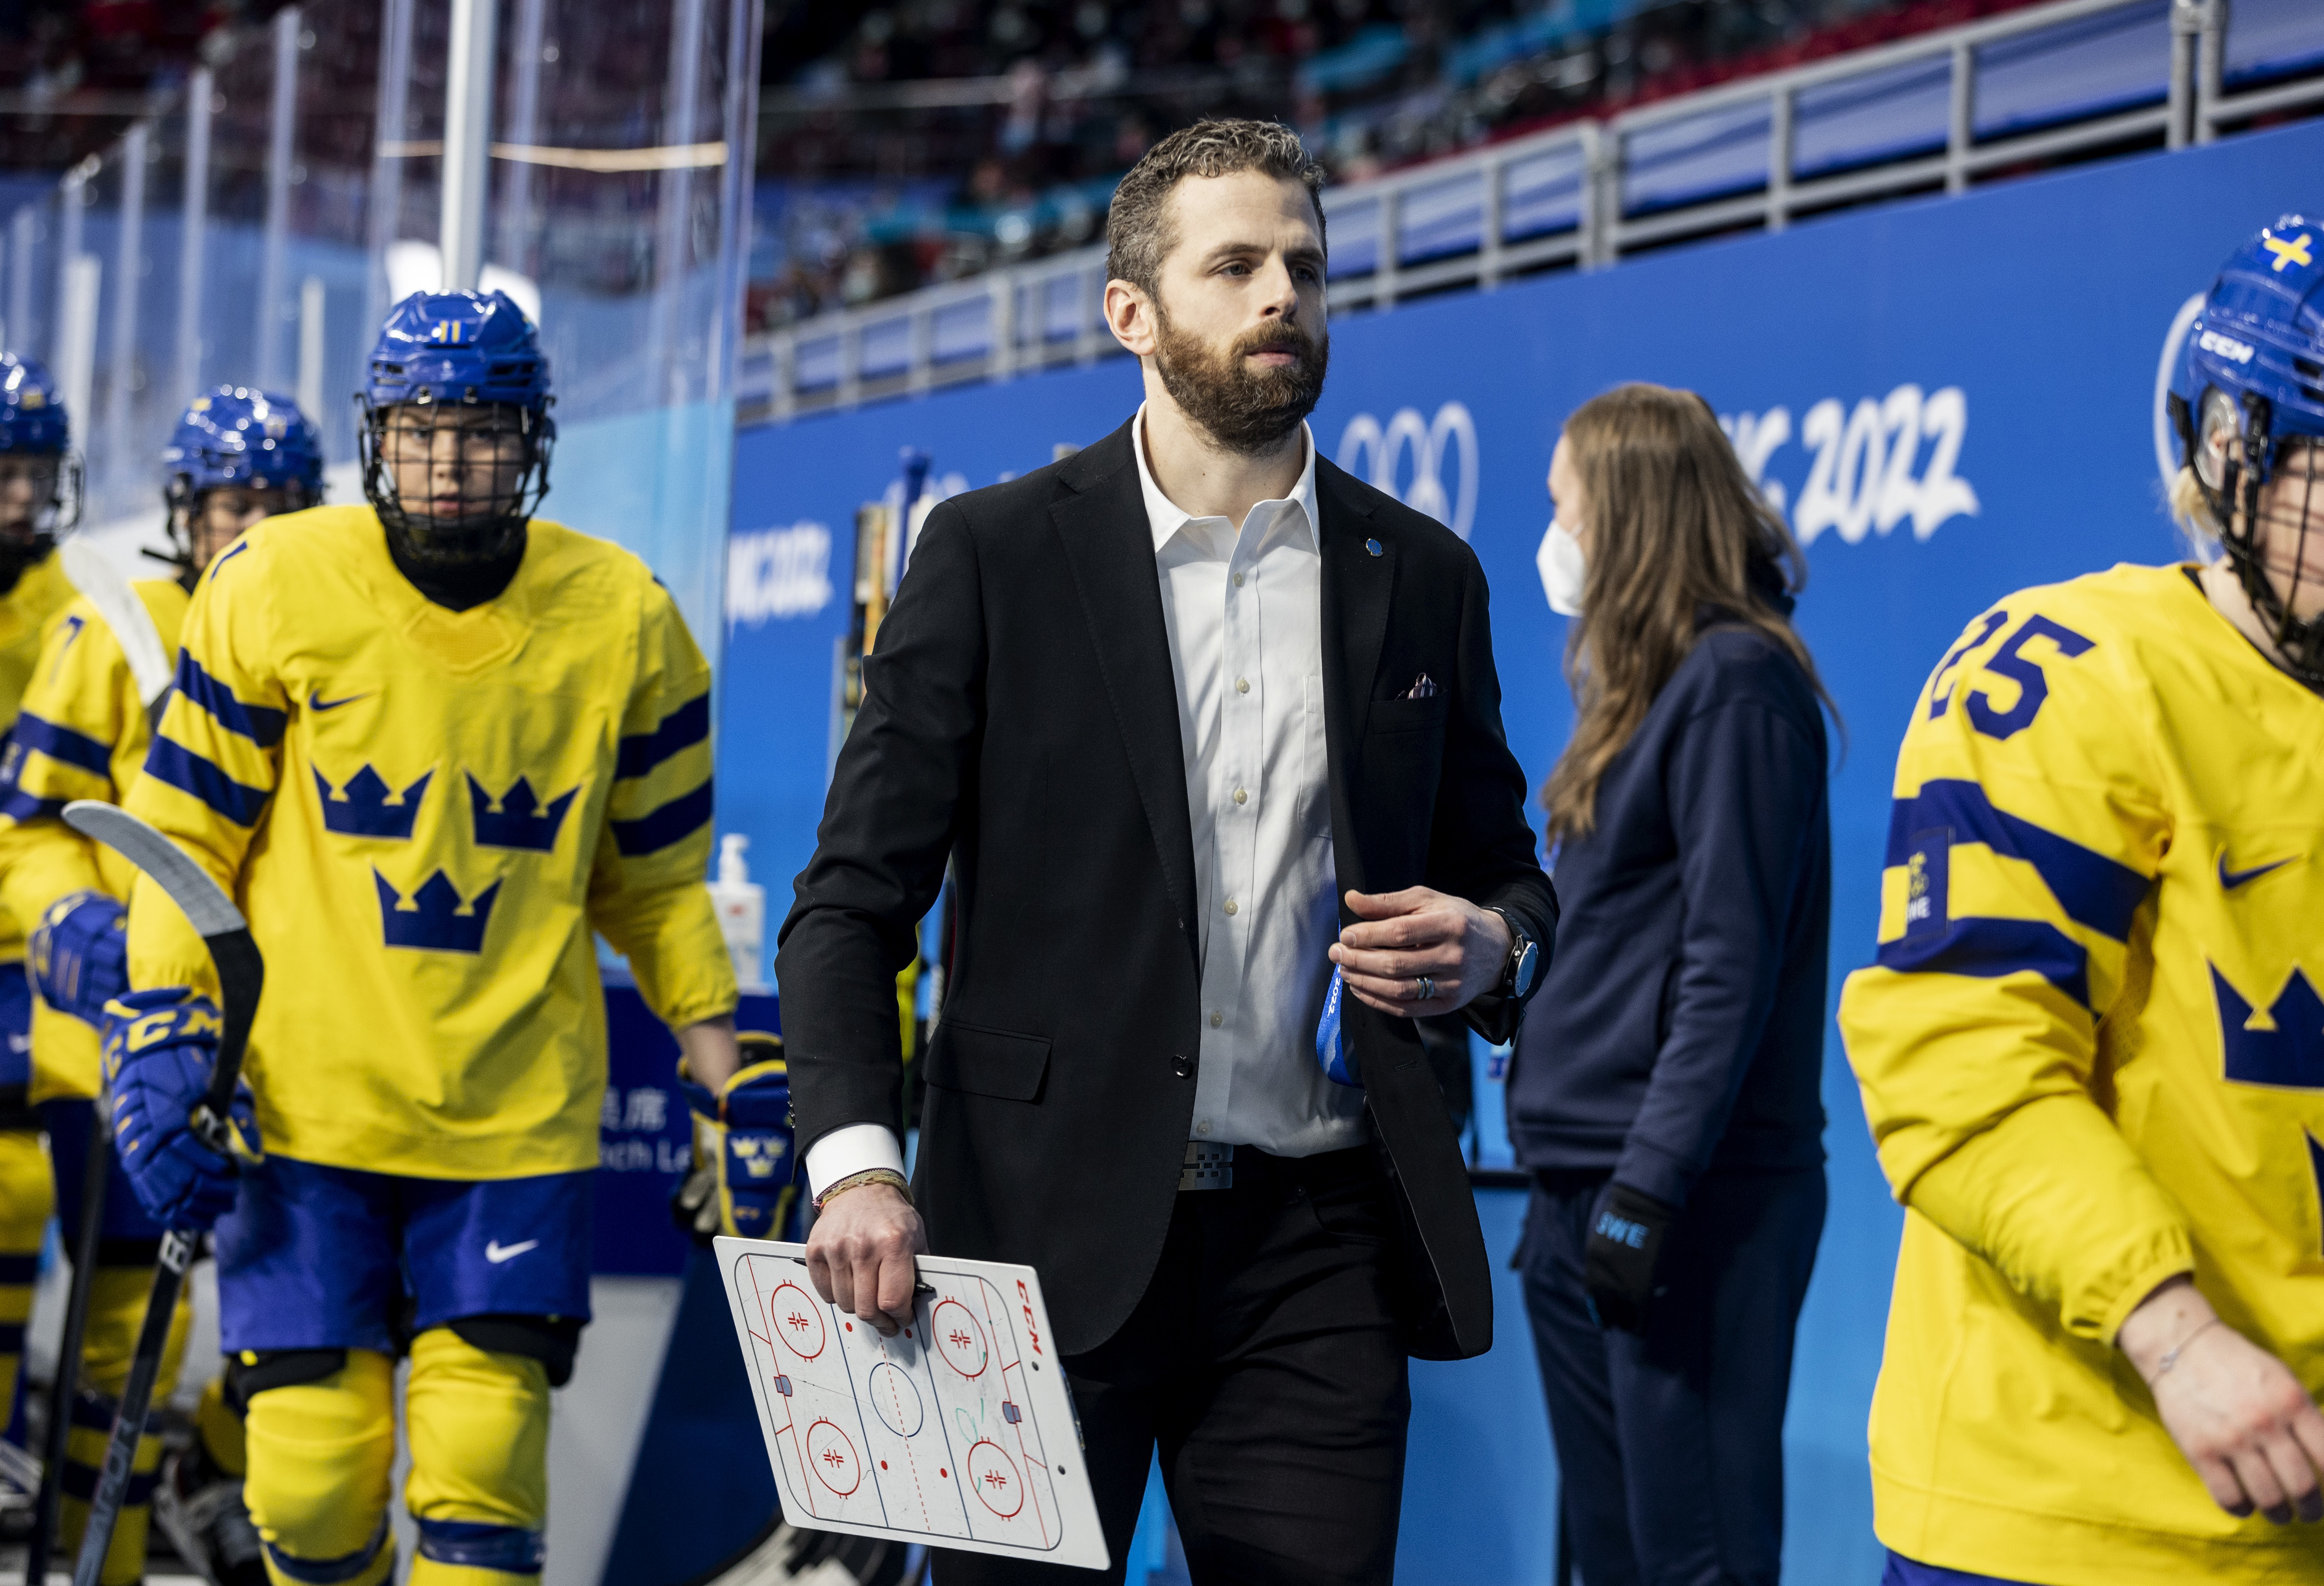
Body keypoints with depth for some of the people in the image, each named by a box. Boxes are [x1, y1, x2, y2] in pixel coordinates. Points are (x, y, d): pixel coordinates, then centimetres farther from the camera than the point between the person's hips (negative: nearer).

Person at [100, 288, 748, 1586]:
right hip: (307, 1101, 0)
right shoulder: (273, 591, -3)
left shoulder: (623, 617, 1)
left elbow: (654, 881, 12)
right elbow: (184, 837, 4)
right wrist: (160, 1045, -5)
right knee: (310, 1472, -1)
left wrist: (735, 1078, 7)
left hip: (521, 1113, 1)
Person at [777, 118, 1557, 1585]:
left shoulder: (1424, 579, 11)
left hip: (1317, 1245, 2)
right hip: (1050, 1232, -2)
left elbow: (1505, 868, 22)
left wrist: (1491, 944, -3)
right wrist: (856, 1159, -17)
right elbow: (855, 900, -2)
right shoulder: (996, 555, 1)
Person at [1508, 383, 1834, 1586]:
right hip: (1582, 1187, 9)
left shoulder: (1736, 683, -10)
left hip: (1694, 1198, -9)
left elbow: (1730, 968, -16)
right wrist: (1565, 1183, 17)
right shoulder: (1644, 686, 18)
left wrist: (1649, 1189, -21)